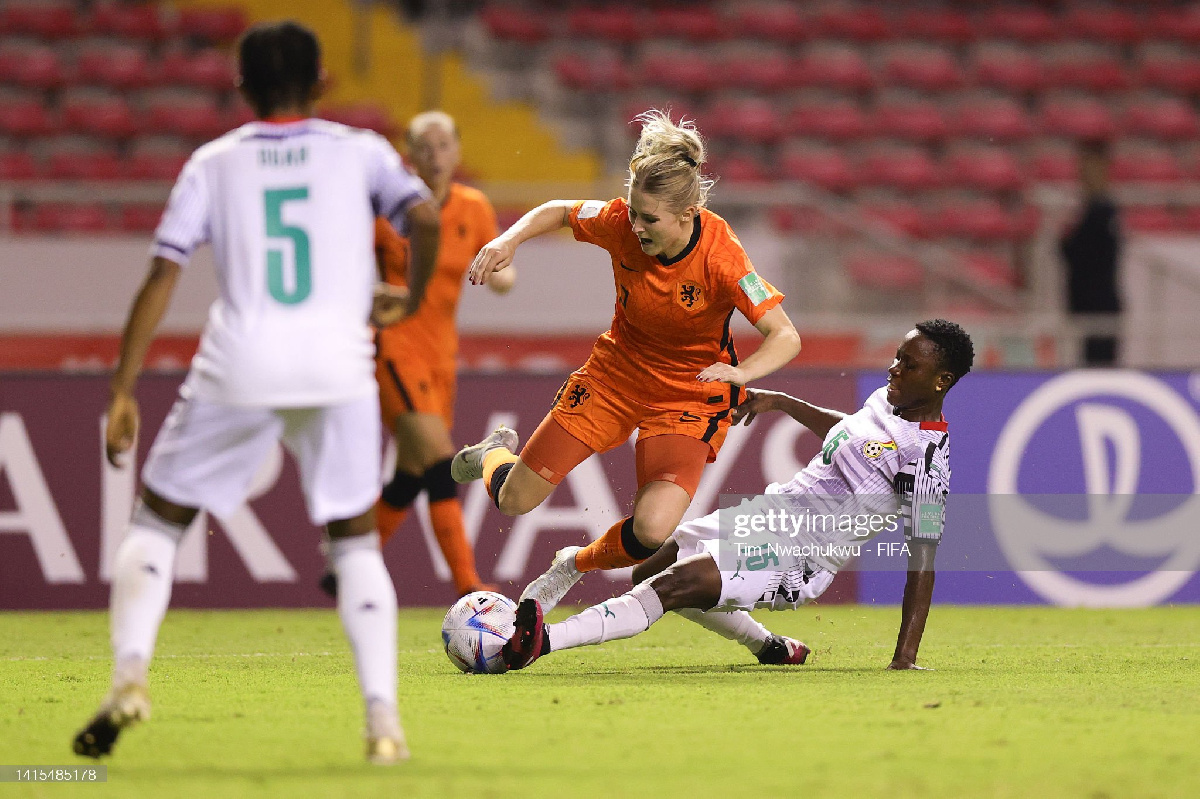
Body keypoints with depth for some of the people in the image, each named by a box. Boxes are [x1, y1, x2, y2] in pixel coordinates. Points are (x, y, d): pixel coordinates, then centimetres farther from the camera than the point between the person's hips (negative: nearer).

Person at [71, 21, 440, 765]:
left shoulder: (214, 163, 11)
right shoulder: (359, 152, 11)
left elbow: (163, 276, 4)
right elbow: (426, 218, -5)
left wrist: (124, 390, 4)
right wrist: (411, 298, 14)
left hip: (239, 368, 0)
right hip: (338, 367, 0)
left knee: (158, 520, 16)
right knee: (356, 538, 15)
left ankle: (130, 674, -5)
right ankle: (384, 721, 2)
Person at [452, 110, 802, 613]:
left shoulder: (720, 257, -29)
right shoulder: (621, 223, -20)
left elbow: (786, 337, -31)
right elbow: (560, 212, 2)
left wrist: (742, 372, -50)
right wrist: (508, 241, -16)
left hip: (689, 396, -3)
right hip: (616, 373, 3)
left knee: (652, 531, -24)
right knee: (513, 501, 5)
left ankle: (575, 565, 11)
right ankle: (495, 454, 45)